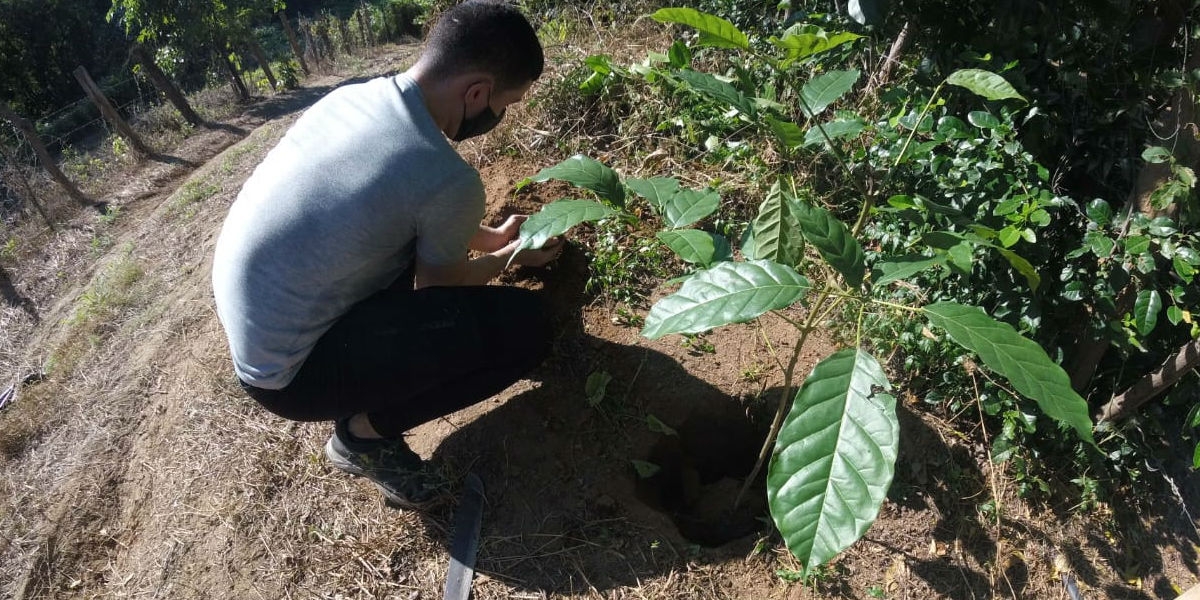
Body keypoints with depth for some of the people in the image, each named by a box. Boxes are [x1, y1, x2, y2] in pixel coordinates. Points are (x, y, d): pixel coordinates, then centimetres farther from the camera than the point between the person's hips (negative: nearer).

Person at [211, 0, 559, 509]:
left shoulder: (352, 95, -1)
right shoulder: (449, 180, -26)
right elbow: (437, 290, -5)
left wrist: (487, 236, 21)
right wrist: (510, 256, 12)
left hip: (253, 330, 9)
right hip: (288, 374, -9)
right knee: (524, 325, -16)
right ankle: (364, 432, 0)